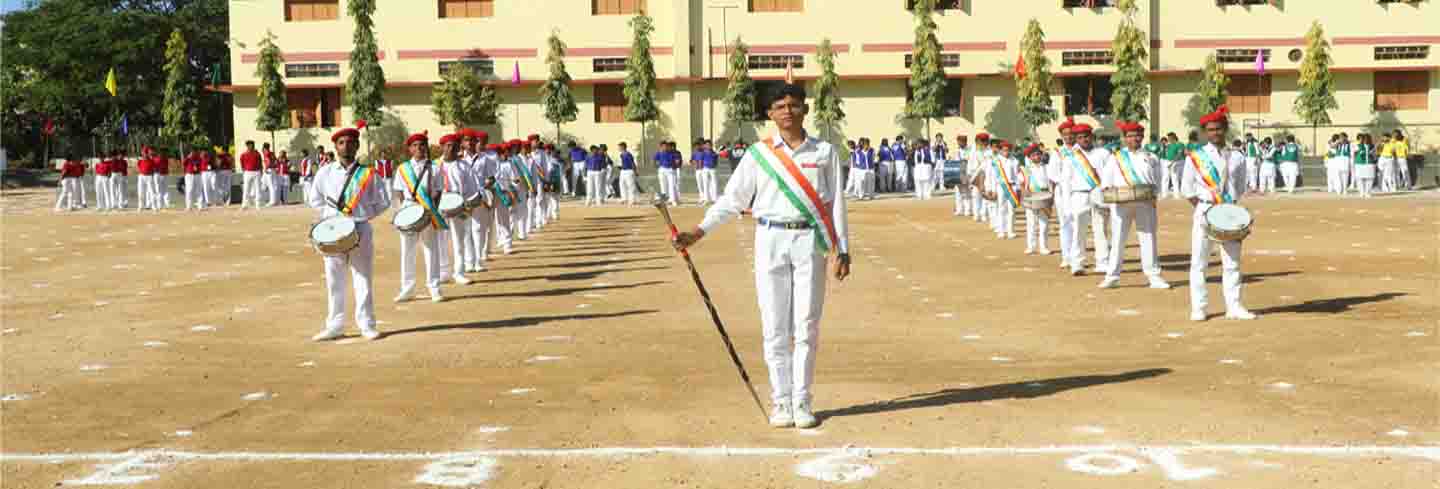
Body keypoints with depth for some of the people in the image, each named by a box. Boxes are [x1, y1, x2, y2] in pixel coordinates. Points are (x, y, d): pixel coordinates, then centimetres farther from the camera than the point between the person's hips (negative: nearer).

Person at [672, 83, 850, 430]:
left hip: (810, 241, 0)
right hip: (770, 241, 0)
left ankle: (802, 402, 11)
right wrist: (698, 233, -3)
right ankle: (781, 402, 11)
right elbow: (732, 199, 5)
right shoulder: (758, 154, 5)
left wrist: (842, 250, 1)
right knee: (775, 327, 2)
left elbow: (835, 204, 7)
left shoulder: (825, 152, 7)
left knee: (806, 327, 2)